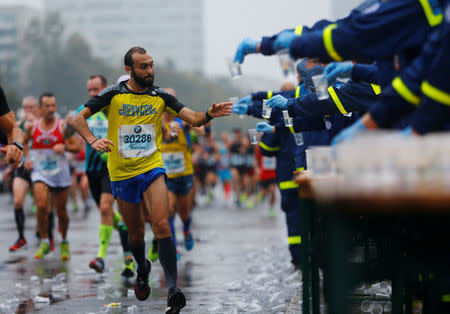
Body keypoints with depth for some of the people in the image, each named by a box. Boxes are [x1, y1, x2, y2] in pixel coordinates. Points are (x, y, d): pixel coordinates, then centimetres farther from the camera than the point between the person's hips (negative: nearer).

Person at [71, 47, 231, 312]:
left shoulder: (160, 96, 2)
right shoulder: (113, 95, -2)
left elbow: (193, 118, -3)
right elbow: (79, 119, 0)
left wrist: (209, 115, -26)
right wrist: (93, 140, -18)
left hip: (152, 168, 0)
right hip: (122, 173, 1)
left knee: (161, 225, -19)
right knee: (136, 232, 12)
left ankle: (174, 290, -21)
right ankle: (143, 269, 44)